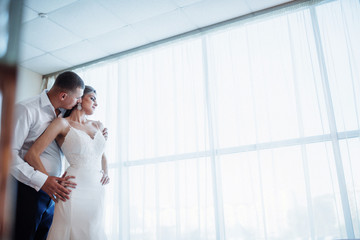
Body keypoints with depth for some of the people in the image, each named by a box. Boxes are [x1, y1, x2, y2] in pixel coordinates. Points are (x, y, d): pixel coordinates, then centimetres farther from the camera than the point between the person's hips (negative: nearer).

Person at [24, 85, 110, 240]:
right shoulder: (63, 124, 0)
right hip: (75, 189, -5)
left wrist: (105, 173, 13)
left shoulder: (98, 126, 17)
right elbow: (31, 155, -6)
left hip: (97, 192, 6)